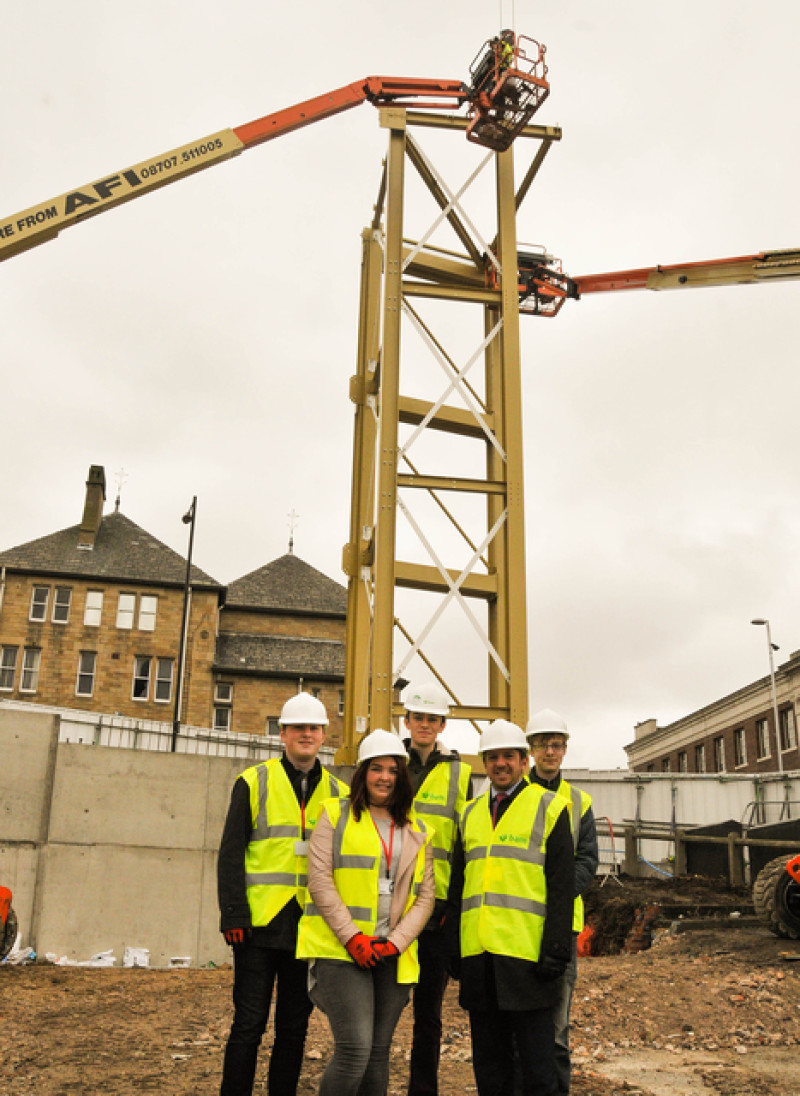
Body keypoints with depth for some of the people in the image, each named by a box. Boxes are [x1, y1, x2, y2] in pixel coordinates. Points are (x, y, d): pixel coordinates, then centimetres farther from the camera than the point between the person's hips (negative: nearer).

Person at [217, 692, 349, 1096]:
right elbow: (230, 854, -1)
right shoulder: (253, 782, 2)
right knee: (249, 1023, 2)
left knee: (294, 1025, 10)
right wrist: (233, 916, -9)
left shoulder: (338, 793, 10)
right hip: (261, 924, -3)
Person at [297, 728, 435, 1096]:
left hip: (393, 955, 4)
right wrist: (352, 937, -12)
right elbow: (319, 880, -4)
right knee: (354, 1049, -14)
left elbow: (425, 896, 9)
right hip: (341, 950, -4)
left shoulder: (417, 831, 13)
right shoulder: (336, 815, 3)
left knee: (378, 1052, 7)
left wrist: (396, 942, -6)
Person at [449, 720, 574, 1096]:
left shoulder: (548, 807, -1)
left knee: (535, 1059, 1)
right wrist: (453, 945, 12)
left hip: (525, 953, -5)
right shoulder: (471, 813, 15)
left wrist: (556, 950, -13)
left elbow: (562, 886, -6)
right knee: (489, 1061, 13)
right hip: (477, 953, 5)